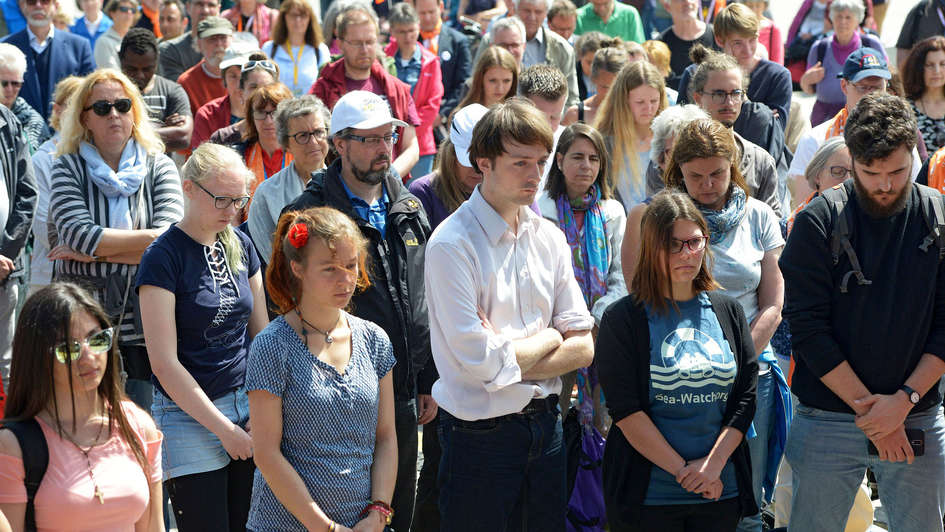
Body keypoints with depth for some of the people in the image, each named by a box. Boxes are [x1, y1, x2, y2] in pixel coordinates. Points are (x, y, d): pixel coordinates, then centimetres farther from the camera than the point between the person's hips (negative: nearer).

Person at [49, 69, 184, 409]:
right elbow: (79, 234, -13)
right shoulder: (68, 168, 4)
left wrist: (94, 250, -10)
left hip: (143, 327, 1)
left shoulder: (159, 167, 6)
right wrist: (149, 237, -12)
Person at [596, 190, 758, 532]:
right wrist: (683, 471, -14)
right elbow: (626, 411, -9)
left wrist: (714, 463, -9)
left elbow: (746, 397, 5)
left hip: (721, 490, 3)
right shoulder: (622, 319, -3)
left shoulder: (728, 312, 9)